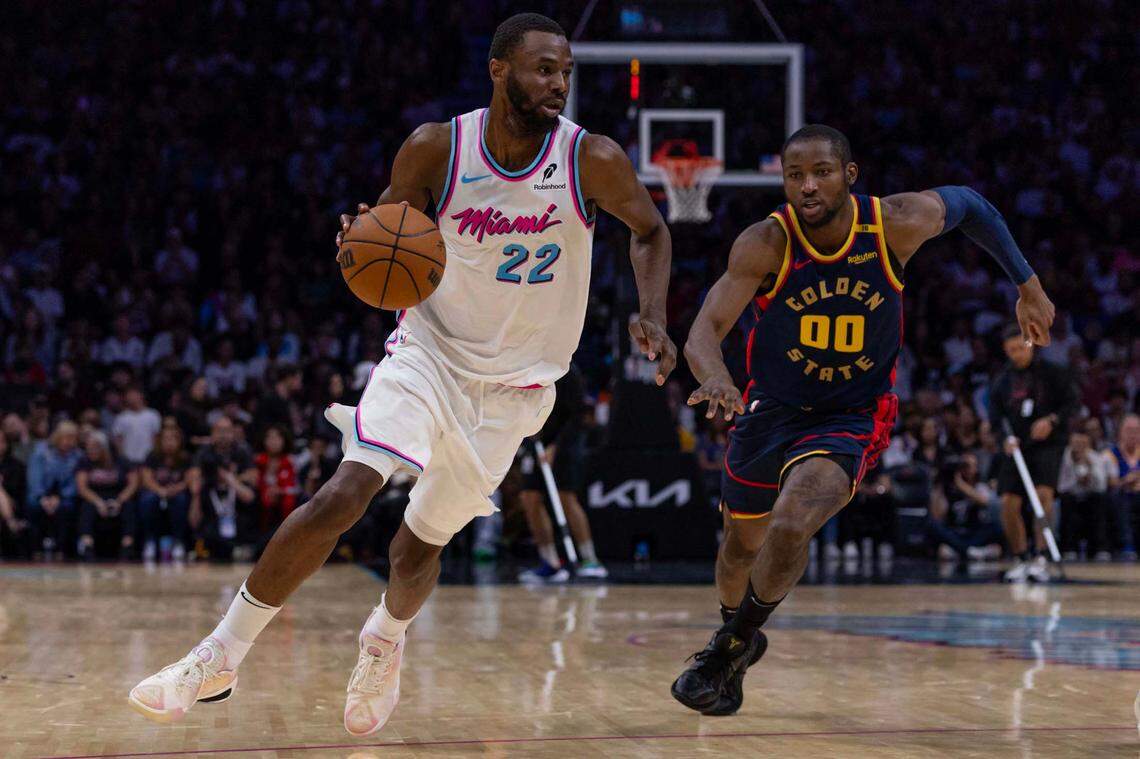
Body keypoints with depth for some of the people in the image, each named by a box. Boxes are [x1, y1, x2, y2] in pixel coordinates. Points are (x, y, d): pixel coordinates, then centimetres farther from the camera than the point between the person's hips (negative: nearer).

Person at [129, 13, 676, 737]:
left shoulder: (593, 160, -14)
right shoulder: (435, 149, -13)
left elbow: (650, 230, 5)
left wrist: (653, 317, -11)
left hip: (515, 386, 1)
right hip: (429, 352, -1)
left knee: (424, 539, 9)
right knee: (343, 495, -21)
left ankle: (385, 638, 44)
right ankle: (221, 655, -10)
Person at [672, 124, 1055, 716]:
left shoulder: (897, 223, -18)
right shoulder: (766, 243, -22)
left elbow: (967, 203, 4)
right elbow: (705, 329, -31)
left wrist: (1028, 285, 9)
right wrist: (714, 377, -54)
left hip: (852, 418, -2)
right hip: (770, 409, 2)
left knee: (791, 528, -27)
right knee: (743, 543, 21)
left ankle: (733, 644, 0)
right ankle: (734, 635, 54)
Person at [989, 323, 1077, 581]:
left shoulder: (1052, 373, 2)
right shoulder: (1002, 381, 11)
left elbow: (1071, 403, 1)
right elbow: (996, 414, 8)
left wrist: (1051, 420, -17)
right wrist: (1007, 437, -11)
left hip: (1048, 444, -3)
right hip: (1016, 447, 3)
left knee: (1044, 492, -24)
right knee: (1009, 503, -6)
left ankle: (1041, 557, -21)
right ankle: (1020, 560, 9)